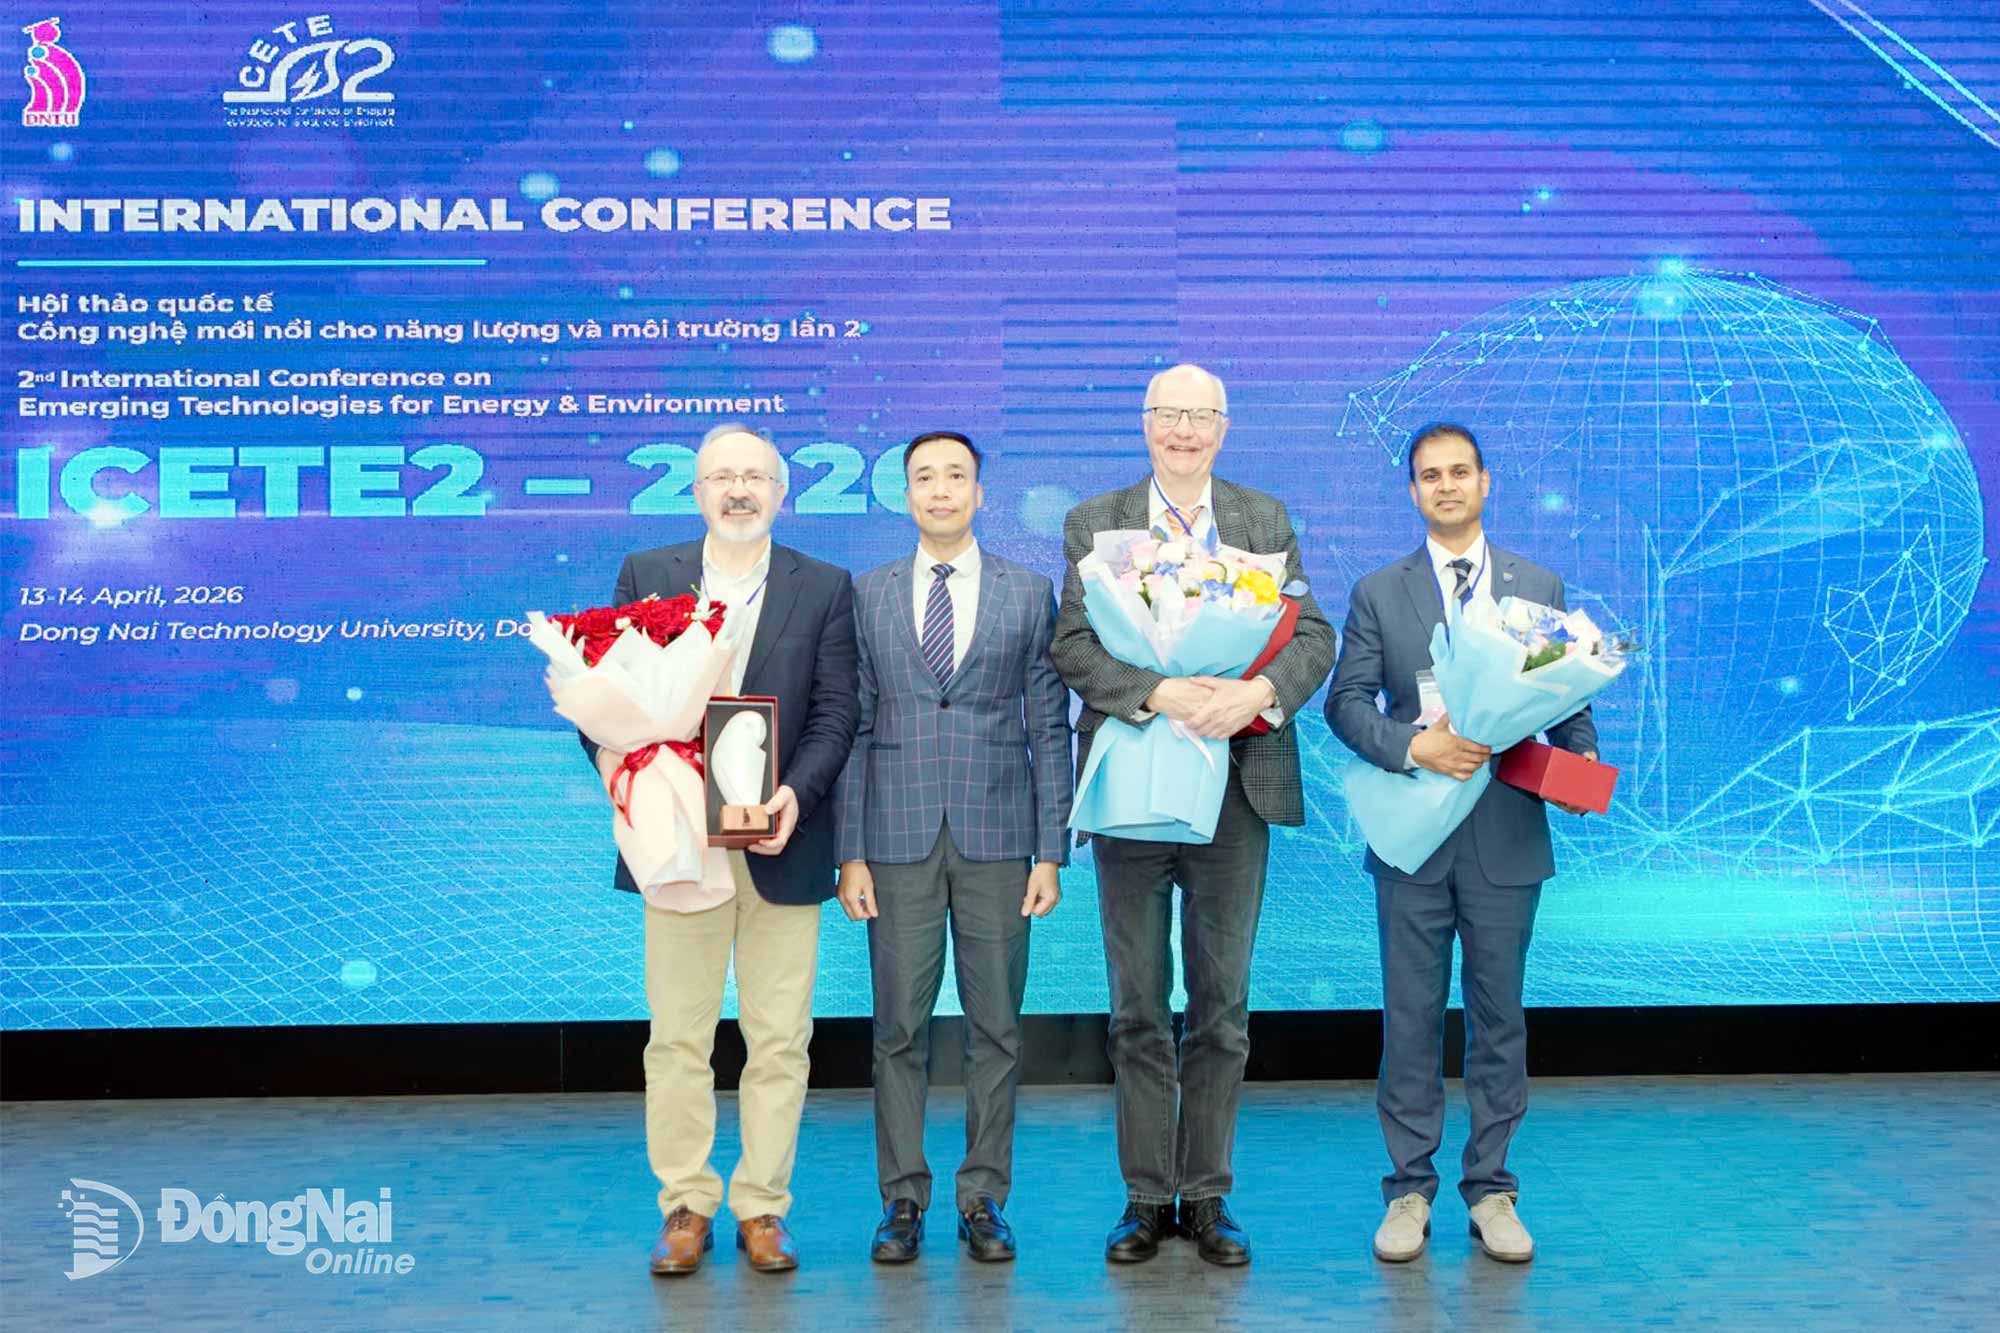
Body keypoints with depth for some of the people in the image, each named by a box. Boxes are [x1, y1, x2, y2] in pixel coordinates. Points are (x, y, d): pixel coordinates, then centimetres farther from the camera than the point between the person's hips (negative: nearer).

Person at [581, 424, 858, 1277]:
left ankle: (762, 1208, 16)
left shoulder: (825, 589, 6)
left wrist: (795, 793, -17)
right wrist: (609, 752, -16)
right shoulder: (645, 576, 9)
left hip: (780, 841, 0)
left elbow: (834, 713, -1)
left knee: (778, 1038, 5)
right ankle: (685, 1207, 16)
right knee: (677, 1036, 5)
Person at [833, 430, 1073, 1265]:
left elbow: (1049, 727, 4)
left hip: (996, 838, 0)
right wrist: (850, 852, -1)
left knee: (995, 1026, 4)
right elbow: (853, 727, 5)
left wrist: (1051, 852, -2)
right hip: (899, 837, 0)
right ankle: (903, 1200, 14)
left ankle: (984, 1199, 15)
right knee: (900, 1027, 3)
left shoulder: (1029, 594, 6)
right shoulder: (867, 595, 7)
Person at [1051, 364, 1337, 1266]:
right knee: (1138, 1009, 6)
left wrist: (1261, 692, -20)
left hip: (1235, 782, 1)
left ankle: (1205, 1196, 18)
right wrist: (1157, 694, -22)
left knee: (1223, 1007, 7)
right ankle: (1147, 1198, 16)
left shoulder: (1266, 522, 9)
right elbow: (1073, 646, -6)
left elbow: (1313, 636, 0)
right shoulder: (1093, 524, 4)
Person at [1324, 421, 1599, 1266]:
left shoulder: (1539, 587, 8)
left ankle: (1492, 1191, 17)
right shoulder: (1378, 593, 6)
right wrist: (1413, 745, -17)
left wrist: (1580, 759, -12)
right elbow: (1347, 700, -1)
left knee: (1498, 1018, 7)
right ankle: (1409, 1191, 15)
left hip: (1505, 836, 1)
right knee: (1411, 1019, 5)